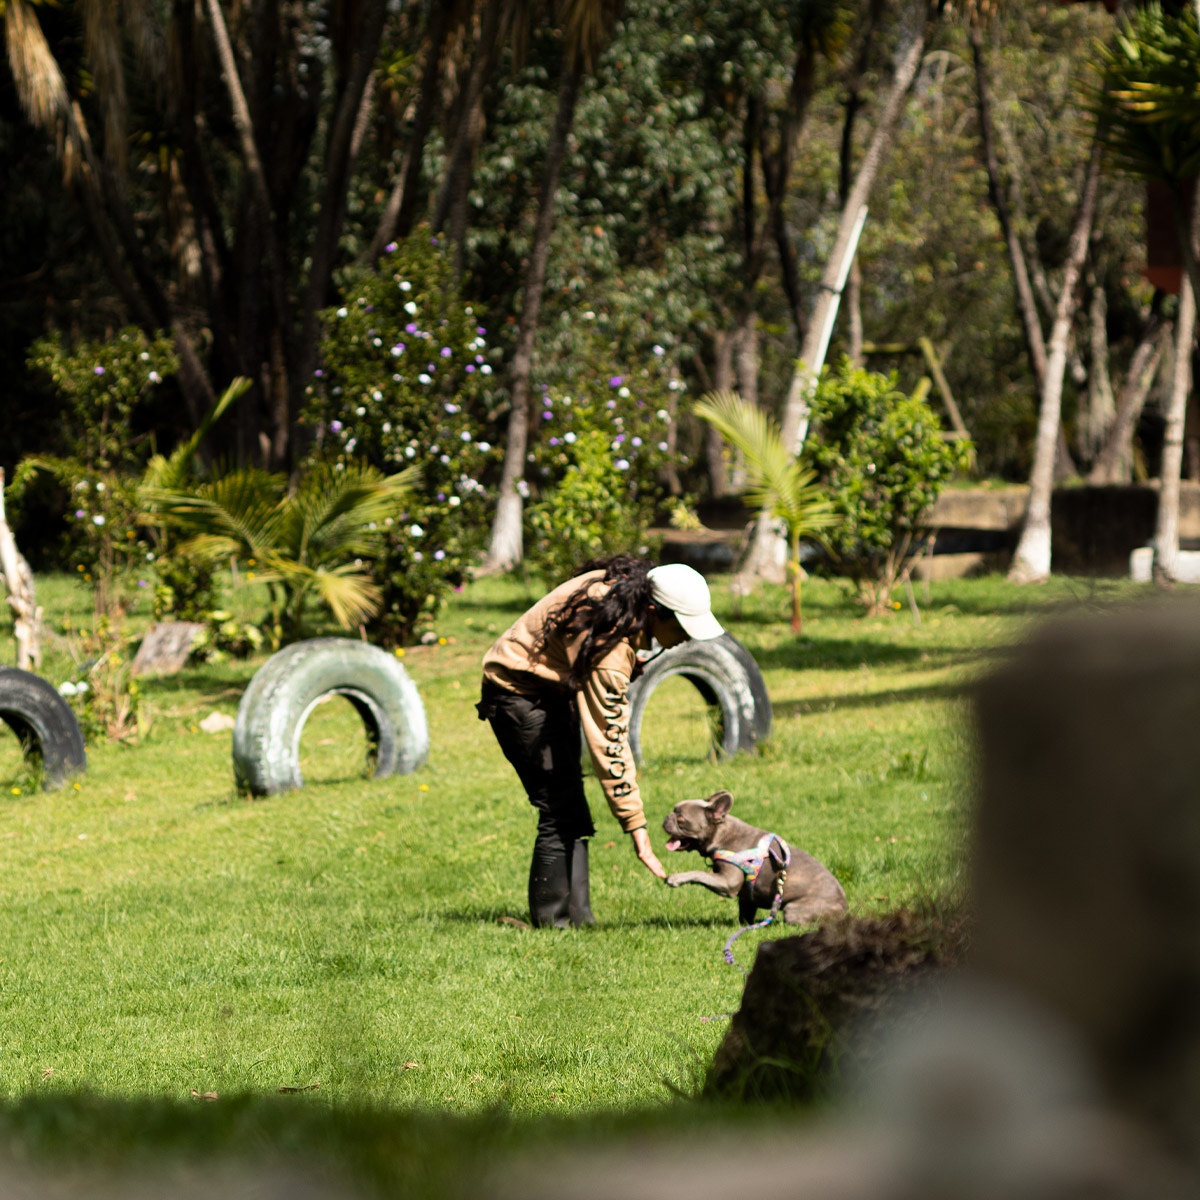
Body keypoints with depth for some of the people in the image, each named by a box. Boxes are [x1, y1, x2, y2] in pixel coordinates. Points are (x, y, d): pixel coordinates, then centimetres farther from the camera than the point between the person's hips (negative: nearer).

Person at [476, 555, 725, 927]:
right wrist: (636, 827, -32)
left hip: (555, 685, 9)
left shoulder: (623, 585, -11)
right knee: (561, 814, -14)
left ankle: (577, 917, 7)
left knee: (572, 814, 6)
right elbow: (608, 742, -34)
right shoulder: (609, 648, -35)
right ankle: (550, 921, -8)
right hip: (519, 696, -9)